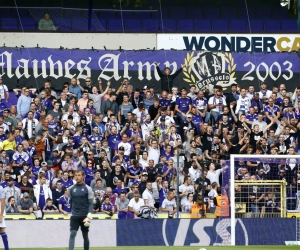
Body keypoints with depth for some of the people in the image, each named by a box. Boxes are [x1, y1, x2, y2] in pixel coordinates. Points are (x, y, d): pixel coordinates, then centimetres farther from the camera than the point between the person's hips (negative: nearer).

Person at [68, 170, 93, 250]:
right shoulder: (71, 189, 6)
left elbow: (91, 203, -5)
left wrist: (89, 216, -16)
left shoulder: (88, 189, -3)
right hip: (74, 216, 2)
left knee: (85, 236, 8)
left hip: (84, 216, -2)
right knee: (72, 234, -13)